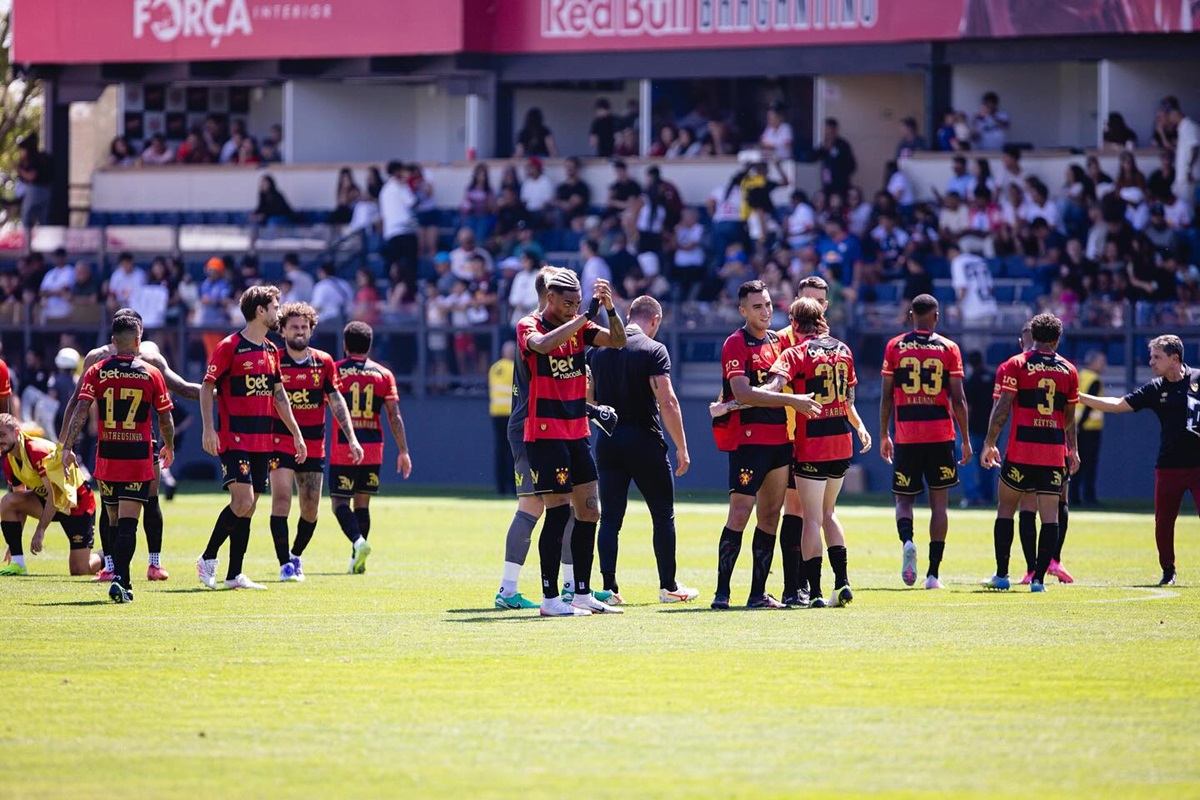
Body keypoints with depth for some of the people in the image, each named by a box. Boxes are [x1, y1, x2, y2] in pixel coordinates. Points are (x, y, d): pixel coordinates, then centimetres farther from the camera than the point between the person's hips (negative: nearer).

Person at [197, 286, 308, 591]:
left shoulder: (271, 351, 14)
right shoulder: (230, 346, -8)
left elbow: (279, 395, 22)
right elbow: (207, 387, -8)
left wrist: (297, 434, 20)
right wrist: (208, 428, -18)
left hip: (263, 441, 7)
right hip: (234, 440, -7)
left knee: (248, 508, 5)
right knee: (242, 502, -17)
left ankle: (234, 575, 8)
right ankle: (207, 559, -1)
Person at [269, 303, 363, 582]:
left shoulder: (324, 362, 5)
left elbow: (336, 401, 9)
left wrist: (351, 439, 4)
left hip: (314, 446, 3)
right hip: (280, 442, -3)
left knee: (310, 508, 6)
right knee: (281, 499, -15)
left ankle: (296, 556, 28)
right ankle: (285, 564, -13)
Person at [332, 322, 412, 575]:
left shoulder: (334, 371, 0)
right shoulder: (384, 374, 5)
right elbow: (394, 416, 2)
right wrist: (403, 451, 5)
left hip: (343, 449, -3)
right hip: (373, 449, 3)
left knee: (340, 501, 1)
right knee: (362, 503, 12)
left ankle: (358, 542, -25)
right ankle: (357, 560, 7)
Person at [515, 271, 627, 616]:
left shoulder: (578, 326, 10)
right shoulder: (529, 326, -8)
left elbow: (618, 340, 1)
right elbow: (542, 345, -30)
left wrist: (609, 308, -15)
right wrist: (583, 316, -29)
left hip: (577, 433, 7)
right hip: (545, 435, -7)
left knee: (589, 512, 8)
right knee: (558, 512, -10)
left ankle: (582, 594, 16)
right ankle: (550, 598, -5)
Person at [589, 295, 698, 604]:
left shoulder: (599, 349, 7)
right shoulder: (653, 350, -9)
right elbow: (667, 402, -15)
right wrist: (682, 448, -10)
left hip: (607, 442, 4)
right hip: (645, 441, -4)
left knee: (610, 518, 6)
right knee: (663, 515, 8)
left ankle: (608, 587, -1)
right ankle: (668, 586, 11)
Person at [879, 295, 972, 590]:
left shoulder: (894, 347, 2)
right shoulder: (948, 348, 1)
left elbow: (886, 397, 4)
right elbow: (958, 399, -1)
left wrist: (883, 436, 13)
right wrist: (966, 440, 7)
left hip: (906, 435, 0)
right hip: (940, 434, 0)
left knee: (904, 498, 11)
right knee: (939, 502, 7)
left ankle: (907, 540, -21)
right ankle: (933, 573, 3)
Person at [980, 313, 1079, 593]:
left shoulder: (1015, 365, 0)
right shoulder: (1068, 370, 8)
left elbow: (1002, 409, -5)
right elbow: (1070, 417, 14)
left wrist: (989, 444, 2)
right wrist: (1073, 449, 27)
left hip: (1021, 449, -2)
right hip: (1055, 452, 2)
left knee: (1006, 508, 10)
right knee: (1049, 514, 2)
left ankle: (1001, 575, 7)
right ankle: (1039, 578, -3)